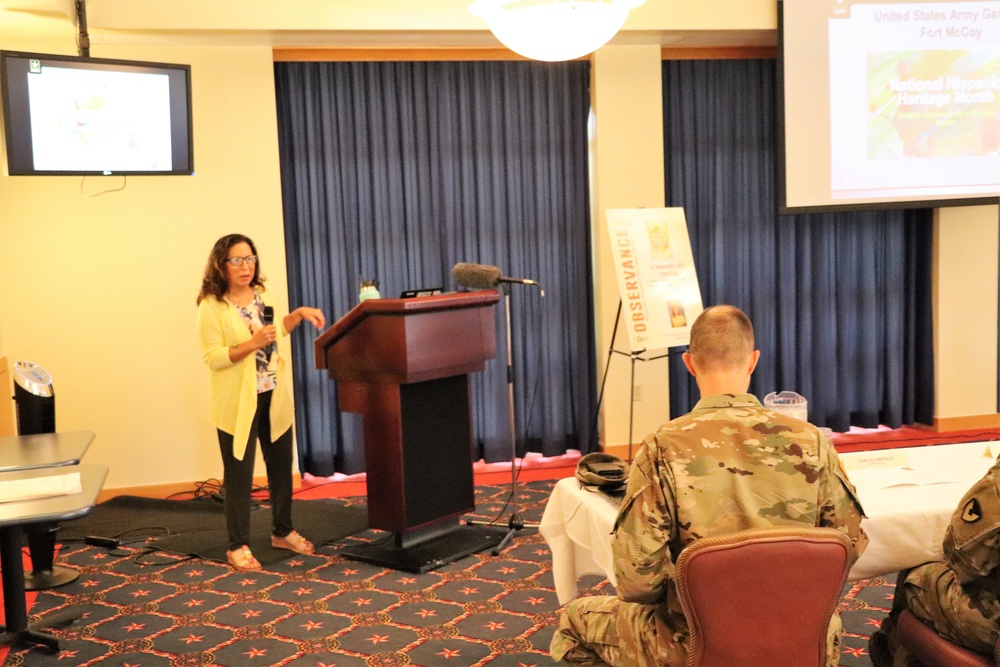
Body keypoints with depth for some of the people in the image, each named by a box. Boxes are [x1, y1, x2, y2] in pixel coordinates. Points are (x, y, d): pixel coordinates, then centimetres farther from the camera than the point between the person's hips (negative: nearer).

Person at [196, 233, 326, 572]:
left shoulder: (262, 294, 7)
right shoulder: (212, 306, -13)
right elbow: (213, 358, -18)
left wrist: (299, 314, 8)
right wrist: (252, 344, -28)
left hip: (274, 397, 7)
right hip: (238, 402, -6)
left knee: (281, 464, 15)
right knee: (239, 473, 2)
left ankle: (283, 531, 31)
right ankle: (238, 546, 13)